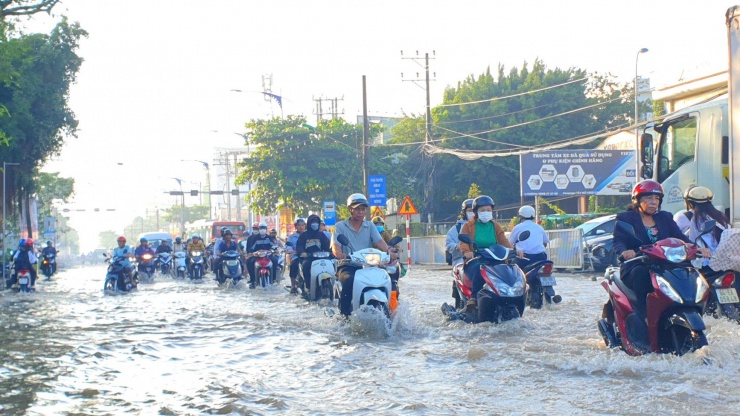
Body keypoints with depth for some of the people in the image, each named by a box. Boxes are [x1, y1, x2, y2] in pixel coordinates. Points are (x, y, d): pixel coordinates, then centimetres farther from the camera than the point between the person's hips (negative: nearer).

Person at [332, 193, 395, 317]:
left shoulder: (370, 226, 16)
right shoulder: (340, 226, 7)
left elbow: (379, 241, 1)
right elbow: (335, 245, -6)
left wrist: (389, 252, -21)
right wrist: (339, 254, -30)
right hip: (347, 265, -3)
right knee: (349, 279, -36)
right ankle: (344, 313, -23)